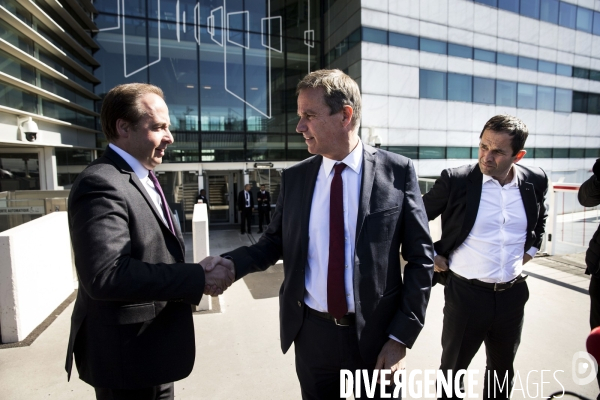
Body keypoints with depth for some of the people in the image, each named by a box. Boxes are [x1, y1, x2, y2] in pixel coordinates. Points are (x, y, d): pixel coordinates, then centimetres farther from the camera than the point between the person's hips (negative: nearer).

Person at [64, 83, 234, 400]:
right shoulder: (101, 184, -23)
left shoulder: (142, 179, 9)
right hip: (128, 353, -9)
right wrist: (198, 279, -28)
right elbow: (106, 275, -33)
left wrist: (196, 271, -1)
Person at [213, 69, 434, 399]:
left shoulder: (397, 171, -9)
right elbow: (274, 243, 4)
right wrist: (230, 264, -14)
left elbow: (420, 258, -6)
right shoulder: (294, 177, -1)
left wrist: (401, 337, -8)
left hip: (376, 336, -2)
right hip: (312, 334, 3)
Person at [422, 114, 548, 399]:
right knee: (452, 369, 15)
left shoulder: (535, 180, -3)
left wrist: (531, 248, 11)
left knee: (502, 369, 25)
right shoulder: (455, 180, -15)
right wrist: (432, 255, -4)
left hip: (513, 293, 4)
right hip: (465, 293, -4)